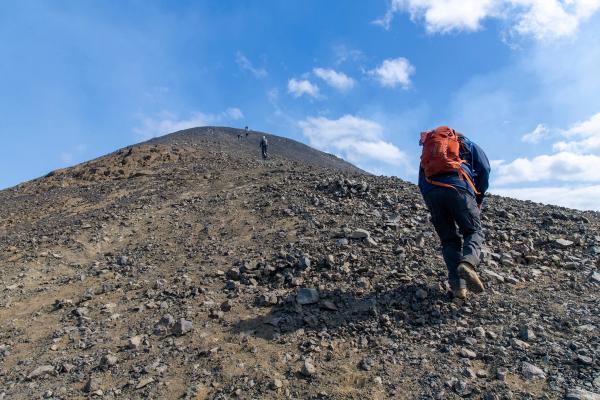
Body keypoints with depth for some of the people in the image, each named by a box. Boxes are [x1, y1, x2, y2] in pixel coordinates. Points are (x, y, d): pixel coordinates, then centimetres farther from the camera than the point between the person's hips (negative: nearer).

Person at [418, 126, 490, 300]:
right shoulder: (466, 144, 27)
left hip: (431, 192, 3)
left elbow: (421, 182, 25)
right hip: (458, 187, -3)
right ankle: (468, 262, -24)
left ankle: (457, 285, -3)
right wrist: (478, 199, 18)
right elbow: (484, 169, 12)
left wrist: (433, 208, 25)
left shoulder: (427, 148, 35)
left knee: (449, 239, 10)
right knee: (473, 231, 7)